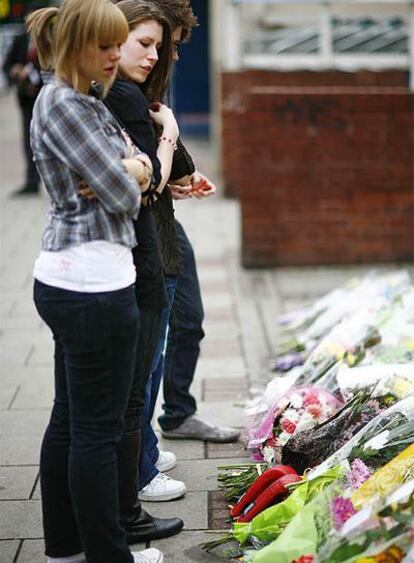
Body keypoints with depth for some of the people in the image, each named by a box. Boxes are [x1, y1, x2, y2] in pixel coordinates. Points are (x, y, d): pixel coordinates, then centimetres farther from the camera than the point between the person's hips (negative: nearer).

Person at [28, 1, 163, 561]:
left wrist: (134, 169, -5)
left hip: (67, 280, 10)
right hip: (95, 284, -10)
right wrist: (131, 178, 5)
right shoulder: (62, 104, -14)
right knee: (99, 427, -1)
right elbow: (122, 194, -17)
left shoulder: (84, 102, 16)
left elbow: (140, 168, 17)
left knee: (68, 419, 15)